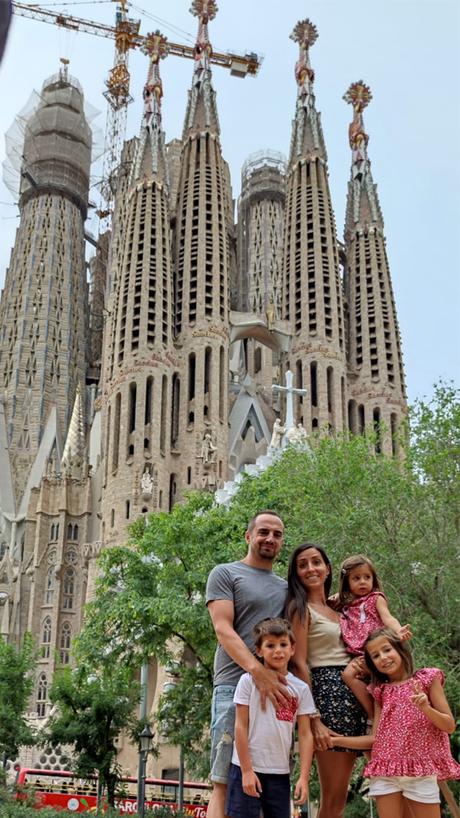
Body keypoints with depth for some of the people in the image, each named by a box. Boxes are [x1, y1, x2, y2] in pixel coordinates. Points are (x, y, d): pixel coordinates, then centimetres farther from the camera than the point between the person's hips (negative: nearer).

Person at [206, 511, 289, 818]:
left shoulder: (286, 587, 22)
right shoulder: (225, 574, 6)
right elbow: (223, 629, -7)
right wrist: (257, 670, -21)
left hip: (277, 690, 5)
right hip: (235, 686, -5)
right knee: (225, 783, -7)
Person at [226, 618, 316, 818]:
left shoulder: (301, 688, 3)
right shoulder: (248, 681, -5)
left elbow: (305, 734, 2)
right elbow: (240, 727, -5)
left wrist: (304, 777, -4)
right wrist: (247, 770, -9)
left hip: (280, 772, 3)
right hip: (247, 768, -3)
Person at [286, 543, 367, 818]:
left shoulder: (337, 608, 19)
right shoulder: (300, 608, -3)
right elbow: (299, 665, -11)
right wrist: (314, 719, -19)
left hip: (351, 693, 8)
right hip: (326, 691, -7)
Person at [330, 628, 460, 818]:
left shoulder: (427, 679, 1)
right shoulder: (381, 692, 10)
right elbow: (376, 738, 8)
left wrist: (426, 708, -19)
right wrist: (335, 741, 2)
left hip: (420, 769, -3)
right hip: (385, 771, 3)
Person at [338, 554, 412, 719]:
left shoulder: (376, 598, 4)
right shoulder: (348, 605, 19)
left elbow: (387, 617, -14)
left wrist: (398, 630, -35)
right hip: (360, 653, 6)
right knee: (347, 674, -19)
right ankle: (372, 714, -14)